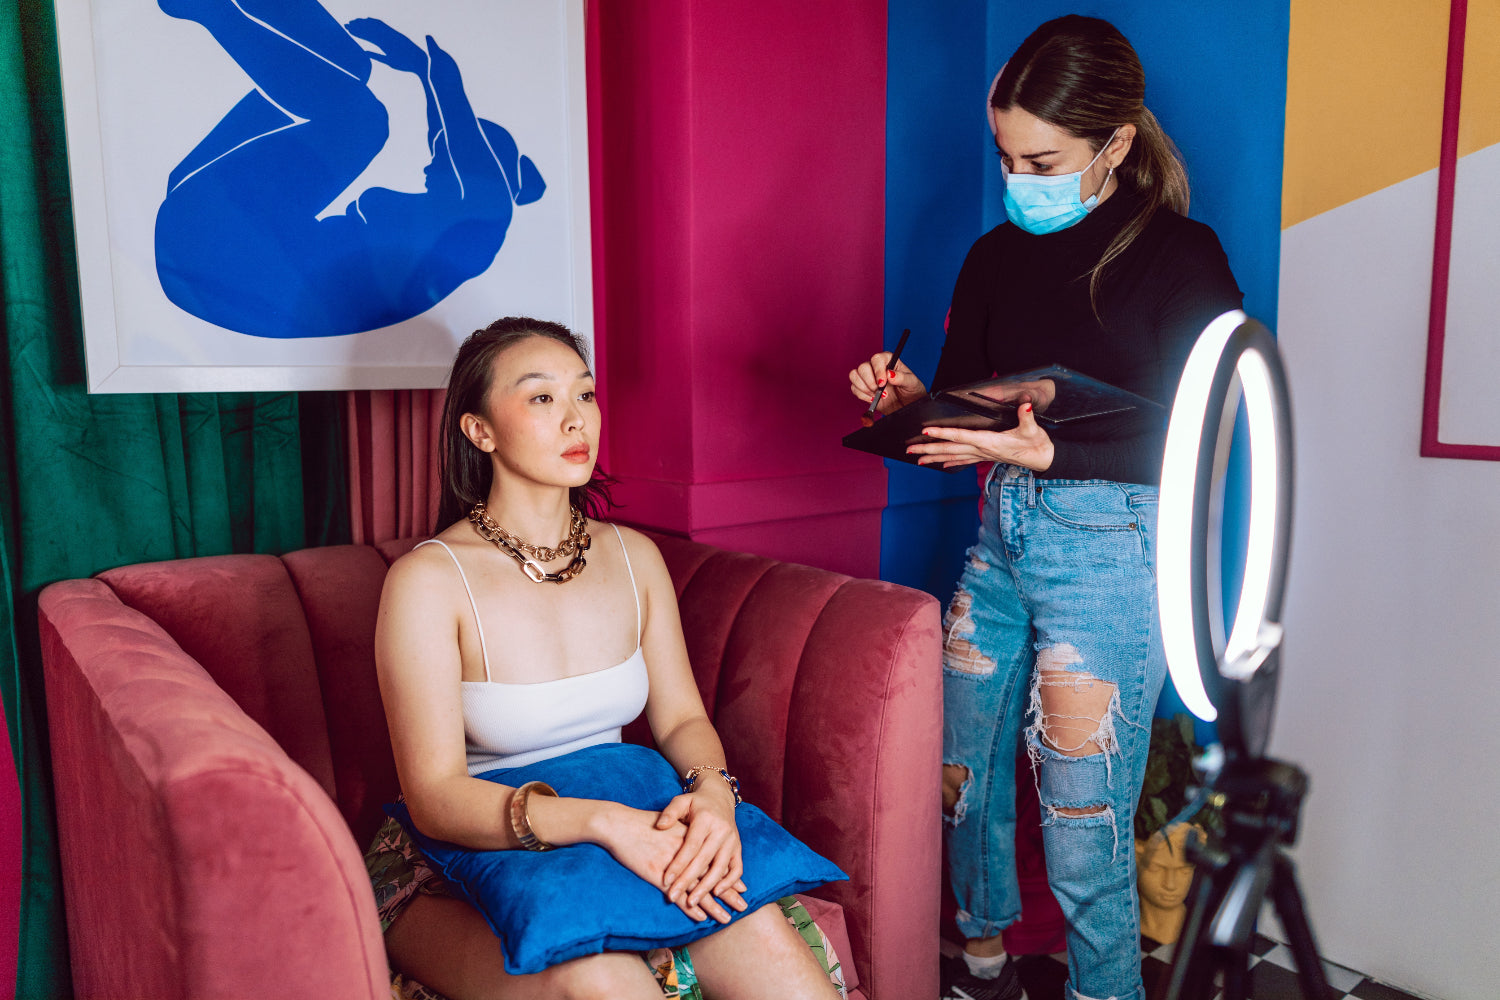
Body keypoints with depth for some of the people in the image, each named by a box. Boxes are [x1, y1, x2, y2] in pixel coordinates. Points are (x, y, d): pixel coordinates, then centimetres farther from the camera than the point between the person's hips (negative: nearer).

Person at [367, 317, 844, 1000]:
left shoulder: (635, 557, 4)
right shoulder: (426, 581, -13)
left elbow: (681, 718, 6)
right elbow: (436, 796, -18)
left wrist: (712, 791, -18)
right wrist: (602, 821, -31)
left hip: (627, 833, 4)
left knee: (756, 930, -25)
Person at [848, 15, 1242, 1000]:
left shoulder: (1181, 256, -6)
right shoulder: (996, 257, 9)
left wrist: (1048, 453, -24)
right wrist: (912, 400, -9)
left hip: (1109, 547, -5)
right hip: (1000, 535, 6)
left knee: (1084, 822, 1)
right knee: (961, 769, 14)